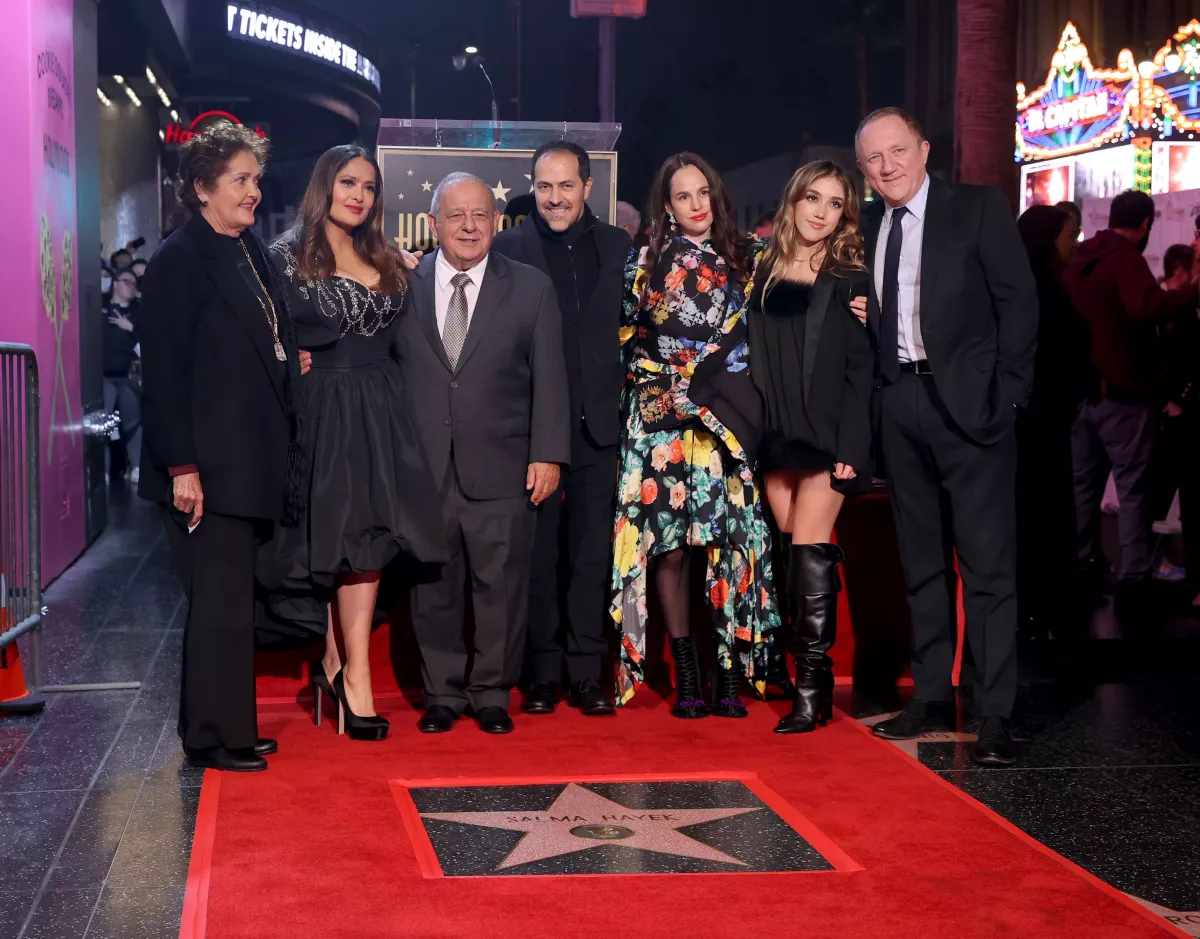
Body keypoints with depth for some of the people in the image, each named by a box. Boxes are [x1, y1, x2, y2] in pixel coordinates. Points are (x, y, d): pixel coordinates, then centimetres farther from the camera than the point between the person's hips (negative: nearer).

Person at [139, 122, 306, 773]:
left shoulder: (251, 252, 14)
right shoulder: (178, 261, -10)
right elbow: (164, 371, -14)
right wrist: (181, 468, -17)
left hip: (253, 463, 8)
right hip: (208, 468, -8)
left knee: (233, 599, 13)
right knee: (220, 602, -2)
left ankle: (228, 727, 22)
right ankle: (214, 738, 9)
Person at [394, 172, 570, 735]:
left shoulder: (531, 288, 5)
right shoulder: (403, 285, 7)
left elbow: (549, 379, 3)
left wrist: (547, 455, -4)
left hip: (500, 469, -1)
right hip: (423, 468, 1)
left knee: (500, 585, 4)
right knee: (432, 587, 7)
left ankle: (492, 694, 18)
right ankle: (442, 694, 20)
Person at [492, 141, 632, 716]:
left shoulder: (619, 248, 10)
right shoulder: (507, 249, 4)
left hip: (597, 425, 2)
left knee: (592, 555, 4)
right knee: (537, 555, 4)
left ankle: (587, 674, 11)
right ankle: (543, 674, 13)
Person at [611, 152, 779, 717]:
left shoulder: (740, 260, 13)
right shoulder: (648, 262, 10)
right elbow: (630, 338, 10)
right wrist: (673, 391, 0)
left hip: (722, 419, 1)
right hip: (662, 421, -1)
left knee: (728, 539, -6)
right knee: (669, 542, -5)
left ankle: (730, 670, -1)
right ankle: (685, 675, 1)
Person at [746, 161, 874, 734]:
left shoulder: (850, 280, 1)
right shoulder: (765, 274, 12)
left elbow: (860, 368, -5)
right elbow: (752, 358, 13)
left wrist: (850, 446, -13)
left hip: (826, 431, -4)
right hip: (775, 433, 4)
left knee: (809, 550, -12)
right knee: (794, 552, 6)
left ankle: (811, 685, -11)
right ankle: (804, 670, 14)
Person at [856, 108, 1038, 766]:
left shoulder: (978, 208, -2)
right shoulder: (869, 228, 12)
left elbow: (1018, 300, -6)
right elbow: (870, 321, 12)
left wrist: (1007, 392, -11)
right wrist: (879, 396, -3)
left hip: (968, 403, -5)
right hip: (900, 407, 6)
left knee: (987, 562, -5)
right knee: (921, 561, 12)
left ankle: (996, 717, -3)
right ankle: (931, 698, 21)